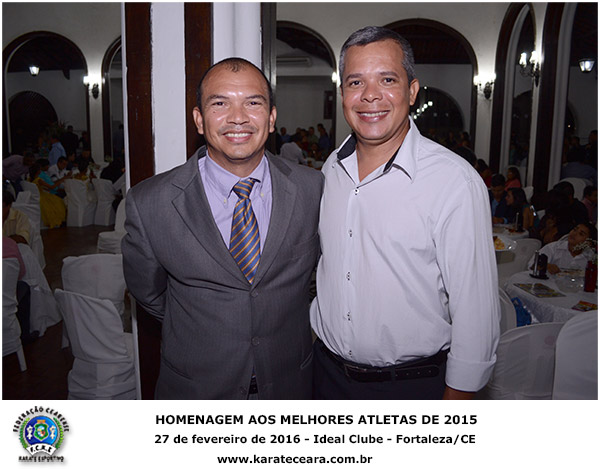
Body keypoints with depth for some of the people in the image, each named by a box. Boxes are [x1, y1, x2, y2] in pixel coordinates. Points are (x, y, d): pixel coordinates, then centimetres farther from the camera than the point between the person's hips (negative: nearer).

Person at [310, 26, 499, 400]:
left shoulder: (456, 182, -19)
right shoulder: (332, 167, 0)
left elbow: (475, 309, -15)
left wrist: (456, 397, -12)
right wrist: (319, 330, 13)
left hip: (413, 382, -5)